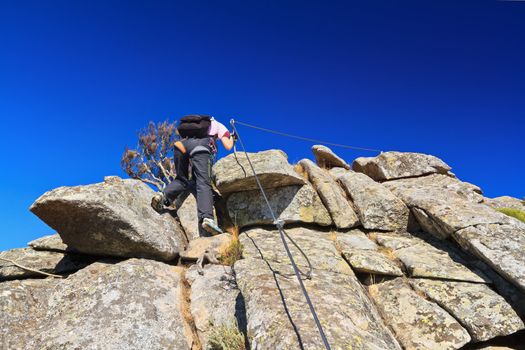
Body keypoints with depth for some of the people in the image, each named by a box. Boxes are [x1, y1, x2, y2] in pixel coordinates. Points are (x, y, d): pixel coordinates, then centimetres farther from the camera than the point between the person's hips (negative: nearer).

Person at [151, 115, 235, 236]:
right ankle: (206, 217, -34)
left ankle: (164, 196, -10)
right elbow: (228, 146, 20)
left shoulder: (199, 123, 43)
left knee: (181, 179, 18)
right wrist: (231, 138, 41)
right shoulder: (218, 125, 31)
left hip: (181, 144, 4)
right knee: (203, 184, -14)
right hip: (200, 146, -4)